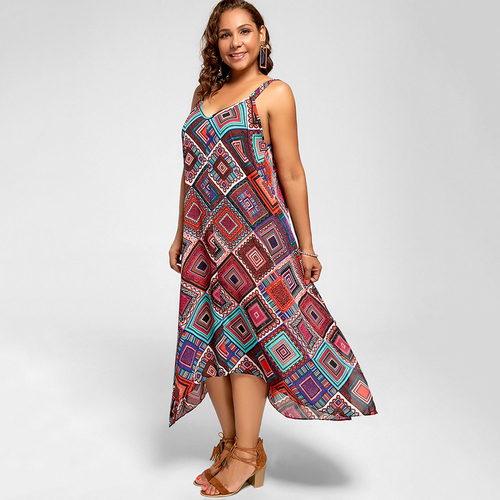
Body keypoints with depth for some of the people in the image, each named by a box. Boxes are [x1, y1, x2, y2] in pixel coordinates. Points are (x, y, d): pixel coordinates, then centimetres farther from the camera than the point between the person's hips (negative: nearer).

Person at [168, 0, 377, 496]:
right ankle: (230, 441, 22)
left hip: (255, 233, -6)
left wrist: (305, 246, -5)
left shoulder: (274, 93, -2)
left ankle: (246, 455, 11)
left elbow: (291, 174, -5)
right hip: (205, 236, 6)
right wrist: (181, 235, 16)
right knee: (206, 334, 7)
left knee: (247, 330, -2)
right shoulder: (204, 94, 15)